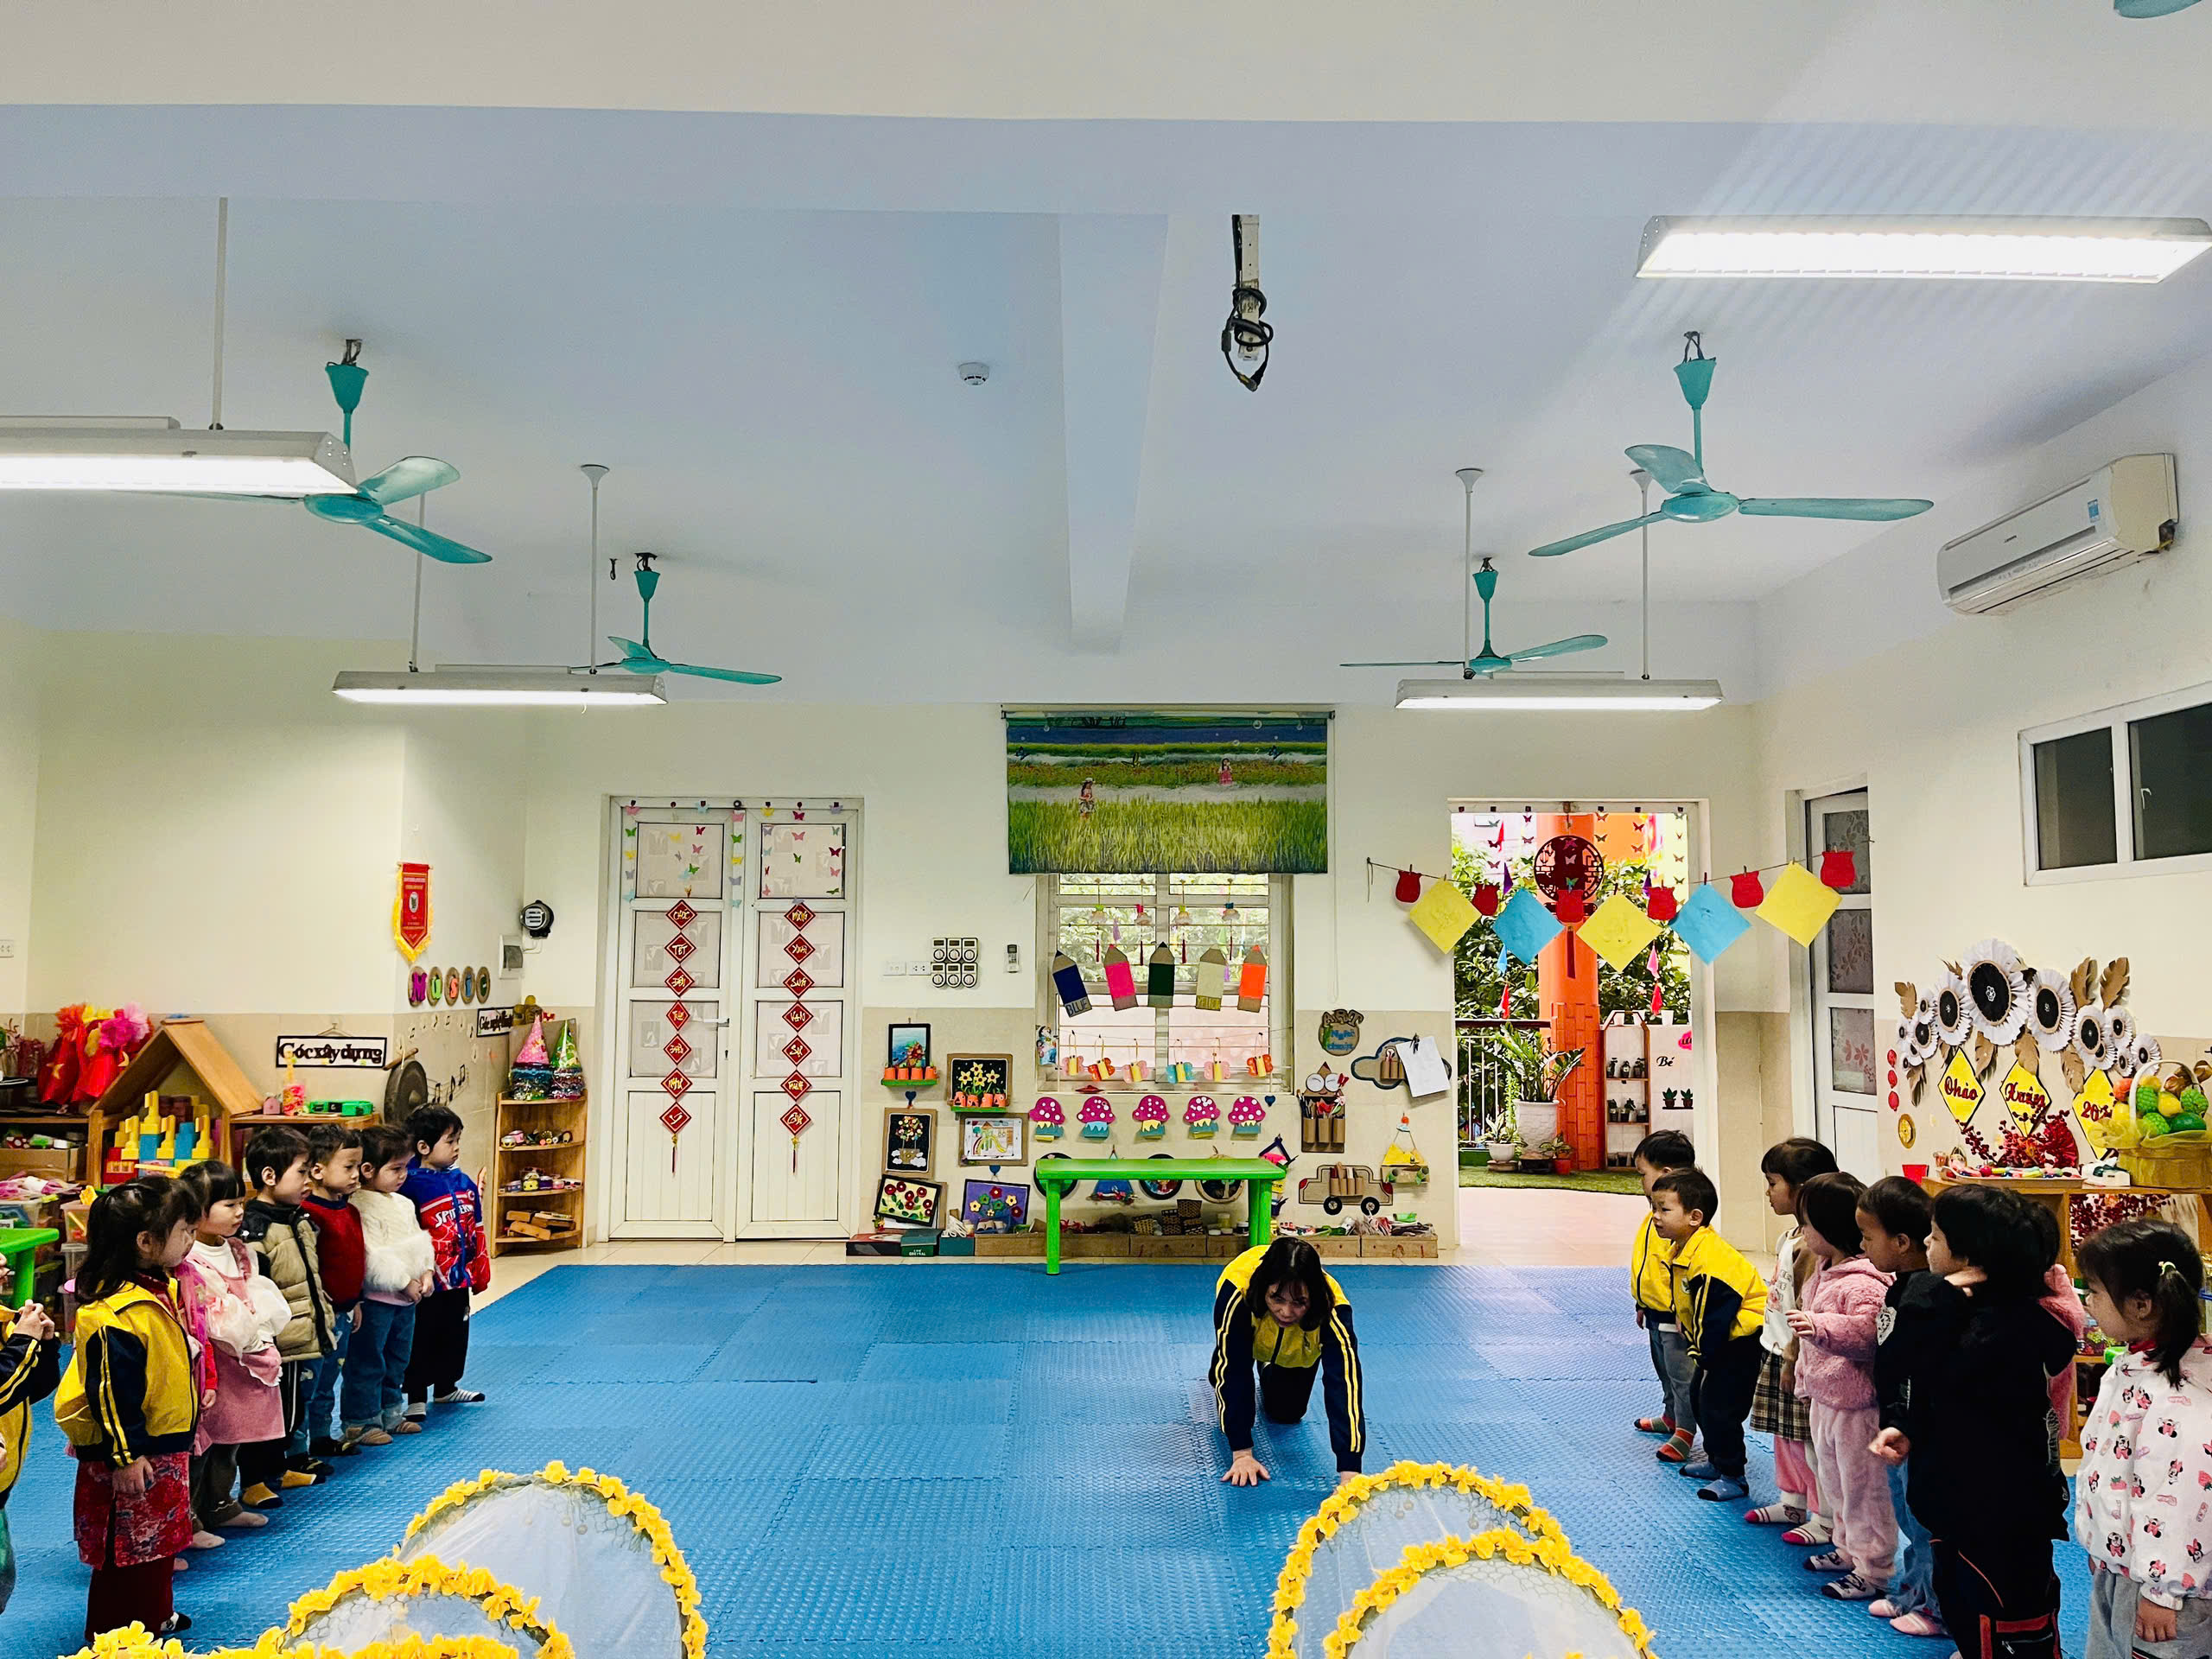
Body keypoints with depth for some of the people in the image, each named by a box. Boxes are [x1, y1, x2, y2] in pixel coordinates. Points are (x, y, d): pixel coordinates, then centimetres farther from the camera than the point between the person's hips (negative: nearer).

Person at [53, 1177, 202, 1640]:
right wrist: (125, 1457, -21)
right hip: (132, 1454, -10)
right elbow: (110, 1391, -25)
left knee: (157, 1540, 22)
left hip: (164, 1445, 10)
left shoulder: (156, 1291, 5)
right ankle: (119, 1636, 18)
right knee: (127, 1549, 5)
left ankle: (157, 1615, 37)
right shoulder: (119, 1314, -27)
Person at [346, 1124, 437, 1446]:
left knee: (397, 1358, 19)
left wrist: (427, 1273, 0)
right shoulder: (361, 1207, -19)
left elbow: (421, 1240, 16)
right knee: (368, 1361, 2)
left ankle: (390, 1412, 32)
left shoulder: (403, 1204, 11)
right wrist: (404, 1282, -19)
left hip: (407, 1298, 9)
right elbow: (372, 1256, -24)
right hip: (375, 1299, -9)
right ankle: (360, 1420, 12)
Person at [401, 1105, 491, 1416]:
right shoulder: (410, 1186, -16)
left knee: (455, 1335, 19)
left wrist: (479, 1270, 15)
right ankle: (416, 1398, 17)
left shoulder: (463, 1183, 5)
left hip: (458, 1280, 7)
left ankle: (446, 1387, 36)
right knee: (421, 1340, 5)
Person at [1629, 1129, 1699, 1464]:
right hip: (1656, 1311, 10)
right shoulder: (1657, 1214, 7)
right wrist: (1643, 1304, 23)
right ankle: (1671, 1416, 40)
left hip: (1675, 1315, -10)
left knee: (1682, 1373, 3)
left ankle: (1684, 1432, 14)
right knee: (1665, 1370, 24)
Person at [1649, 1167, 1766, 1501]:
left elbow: (1716, 1314, -27)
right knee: (1699, 1395, 18)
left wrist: (1706, 1356, -18)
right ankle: (1716, 1461, 34)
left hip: (1744, 1342, -11)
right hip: (1724, 1340, 11)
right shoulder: (1681, 1251, 3)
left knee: (1719, 1405, -8)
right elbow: (1689, 1309, 14)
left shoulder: (1710, 1259, -30)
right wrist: (1697, 1348, 12)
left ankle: (1732, 1477, 6)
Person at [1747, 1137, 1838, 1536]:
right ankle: (1792, 1500, 34)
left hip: (1798, 1357, -10)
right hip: (1776, 1350, 10)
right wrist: (1779, 1353, 17)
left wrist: (1792, 1359, -18)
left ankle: (1825, 1517, 13)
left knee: (1810, 1439, 1)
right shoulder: (1791, 1234, 7)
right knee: (1784, 1433, 20)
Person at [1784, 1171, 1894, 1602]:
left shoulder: (1863, 1282, -25)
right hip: (1825, 1399, 10)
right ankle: (1848, 1549, 39)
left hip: (1856, 1404, -10)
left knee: (1864, 1487, 3)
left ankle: (1874, 1570, 15)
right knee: (1834, 1481, 23)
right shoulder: (1824, 1271, 8)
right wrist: (1806, 1376, 28)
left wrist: (1820, 1328, -41)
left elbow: (1869, 1333, -34)